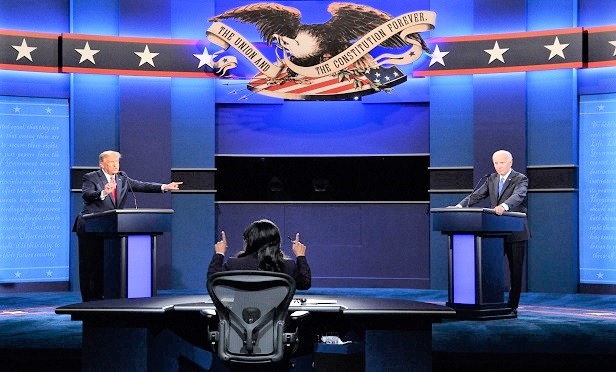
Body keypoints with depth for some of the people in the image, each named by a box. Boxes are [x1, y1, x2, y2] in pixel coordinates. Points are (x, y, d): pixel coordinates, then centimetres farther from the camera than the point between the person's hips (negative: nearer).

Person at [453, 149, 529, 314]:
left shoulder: (520, 179, -6)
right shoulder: (492, 179, 13)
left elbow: (517, 196, -26)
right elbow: (477, 195, 6)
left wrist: (504, 206, -46)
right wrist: (460, 206, -12)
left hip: (516, 232, -4)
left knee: (516, 271, 2)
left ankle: (512, 306, 10)